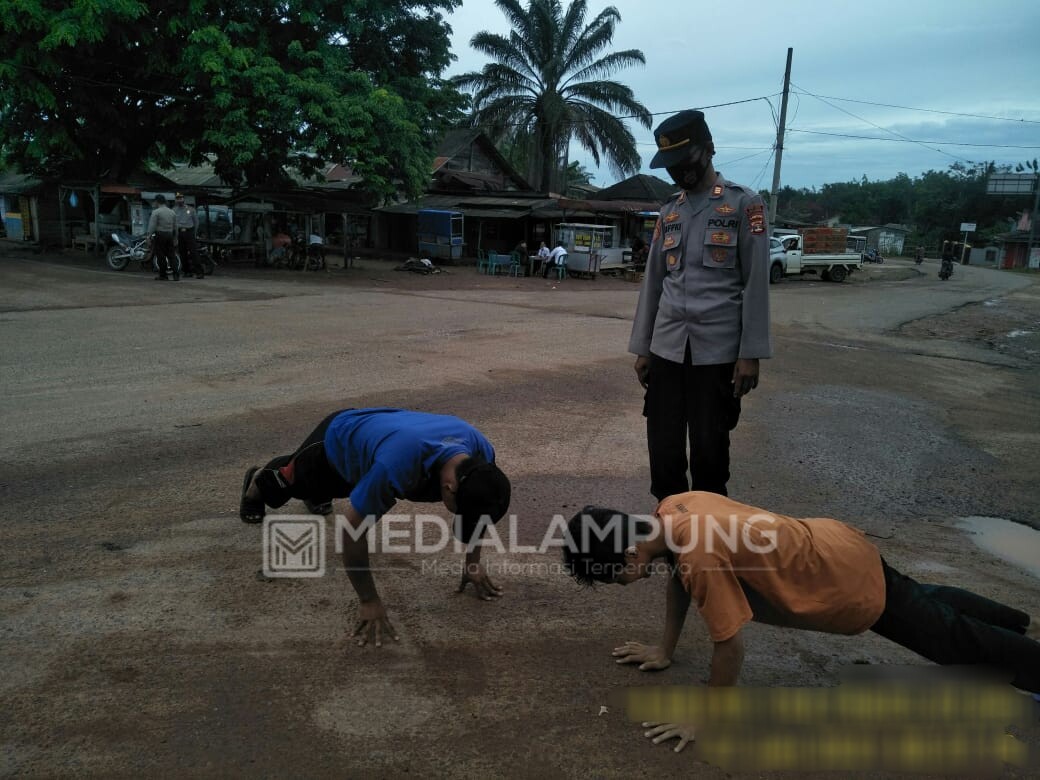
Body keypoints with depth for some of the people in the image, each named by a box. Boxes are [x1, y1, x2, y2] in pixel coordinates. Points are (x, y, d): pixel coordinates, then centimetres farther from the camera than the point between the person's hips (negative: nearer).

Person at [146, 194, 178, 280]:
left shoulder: (156, 212, -7)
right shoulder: (172, 212, 11)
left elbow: (152, 225, -12)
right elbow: (175, 226, 12)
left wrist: (149, 236, -9)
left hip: (159, 235, -5)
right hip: (170, 235, 5)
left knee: (161, 256, 1)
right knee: (171, 255, 6)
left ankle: (163, 275, 4)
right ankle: (176, 274, -5)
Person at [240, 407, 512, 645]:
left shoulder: (480, 452, -34)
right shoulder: (396, 466, -53)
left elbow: (475, 508, -11)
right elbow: (353, 529, -40)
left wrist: (473, 563, -12)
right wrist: (369, 601, -34)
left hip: (373, 429, 4)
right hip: (336, 439, -4)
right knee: (293, 482, 31)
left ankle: (317, 496, 71)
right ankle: (258, 480, 63)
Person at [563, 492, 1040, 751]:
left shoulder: (699, 557, -37)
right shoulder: (670, 513, -11)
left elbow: (729, 646, -29)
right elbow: (677, 578, 6)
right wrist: (665, 650, 9)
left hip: (853, 586, -9)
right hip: (832, 545, 9)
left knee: (953, 640, 16)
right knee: (927, 606, 33)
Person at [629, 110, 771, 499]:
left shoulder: (744, 203, 1)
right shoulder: (669, 210, 14)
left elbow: (756, 283, -4)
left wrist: (751, 353, -9)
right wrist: (641, 347, 11)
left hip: (717, 349, -4)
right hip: (666, 347, 4)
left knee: (710, 446, 3)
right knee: (663, 445, 6)